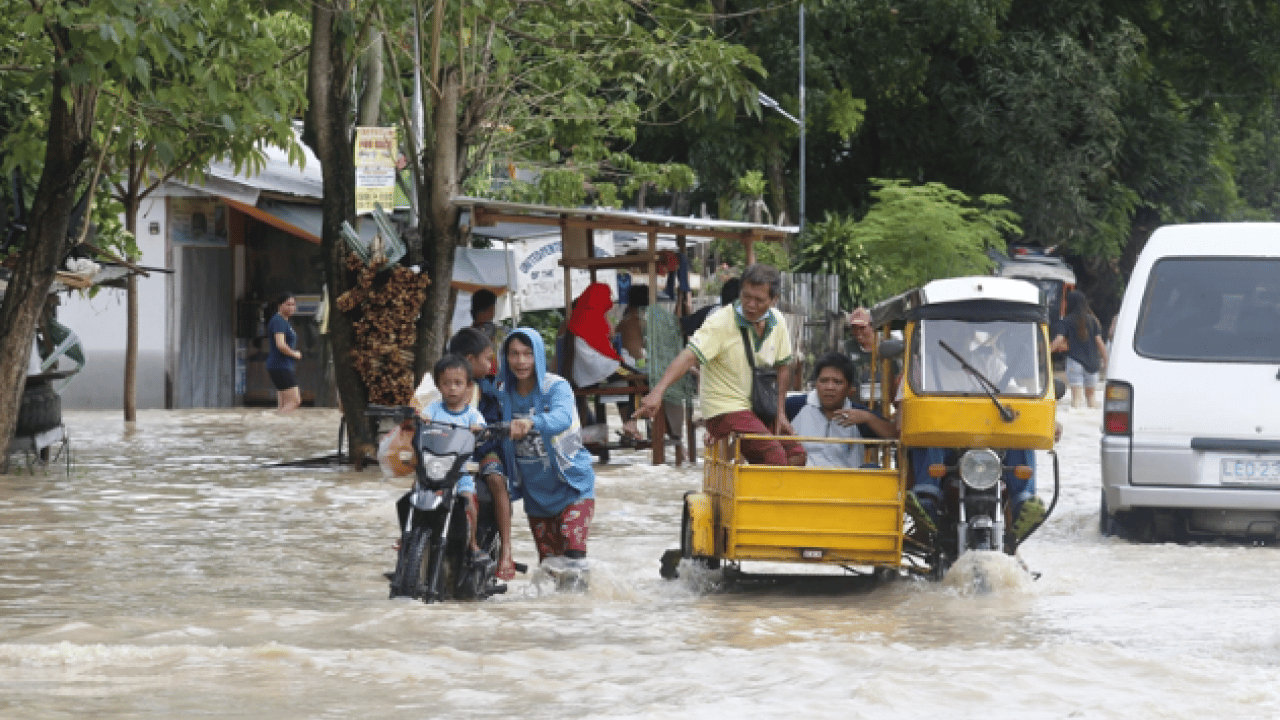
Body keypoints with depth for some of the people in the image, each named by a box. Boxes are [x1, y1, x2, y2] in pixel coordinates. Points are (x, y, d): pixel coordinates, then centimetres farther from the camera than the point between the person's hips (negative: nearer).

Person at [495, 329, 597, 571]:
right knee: (548, 559, 10)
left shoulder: (556, 387, -13)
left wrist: (531, 423, -54)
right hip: (535, 491, 5)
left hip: (571, 484, -5)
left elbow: (562, 417, -35)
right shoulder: (503, 394, 2)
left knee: (573, 543, -21)